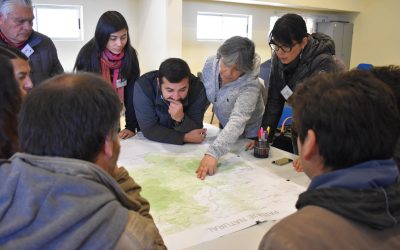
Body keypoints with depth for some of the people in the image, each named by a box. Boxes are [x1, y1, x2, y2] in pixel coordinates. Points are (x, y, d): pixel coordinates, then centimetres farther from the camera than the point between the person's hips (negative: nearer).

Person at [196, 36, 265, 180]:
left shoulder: (250, 86, -36)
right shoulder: (210, 63, -20)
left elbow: (238, 121, -48)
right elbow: (203, 93, -2)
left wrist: (212, 153, -59)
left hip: (249, 136, -5)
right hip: (224, 127, 5)